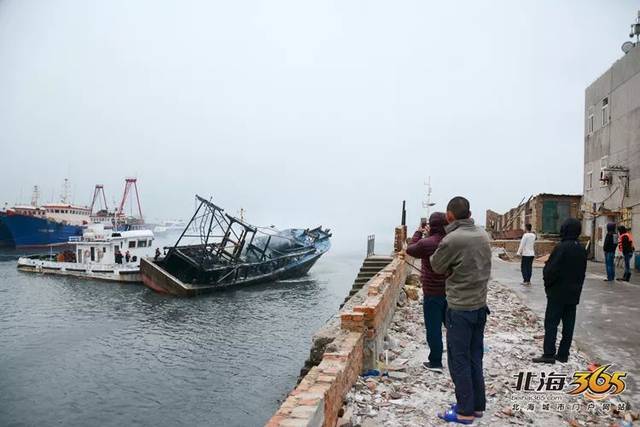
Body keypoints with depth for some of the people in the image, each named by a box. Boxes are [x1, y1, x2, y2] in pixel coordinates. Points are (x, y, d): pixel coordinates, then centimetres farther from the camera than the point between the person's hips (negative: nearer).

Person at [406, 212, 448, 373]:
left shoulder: (426, 243, -18)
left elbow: (410, 250, 0)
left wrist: (418, 232, 11)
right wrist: (428, 234, 14)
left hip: (432, 293, -5)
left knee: (433, 328, 4)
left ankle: (435, 362, 12)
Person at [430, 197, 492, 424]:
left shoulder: (452, 240, -20)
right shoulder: (483, 235, 2)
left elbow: (437, 266, -6)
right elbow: (482, 266, 9)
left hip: (460, 309, -7)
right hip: (480, 305, 7)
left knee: (459, 360, 4)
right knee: (475, 357, 17)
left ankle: (465, 411, 13)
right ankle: (478, 405, 27)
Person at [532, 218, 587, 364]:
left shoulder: (561, 247, -19)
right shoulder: (582, 249, 6)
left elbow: (551, 271, -20)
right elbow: (582, 272, 12)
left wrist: (548, 284, -2)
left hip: (558, 293, -7)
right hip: (574, 293, 7)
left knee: (551, 323, -2)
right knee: (568, 324, 9)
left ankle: (549, 354, -3)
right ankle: (563, 354, 14)